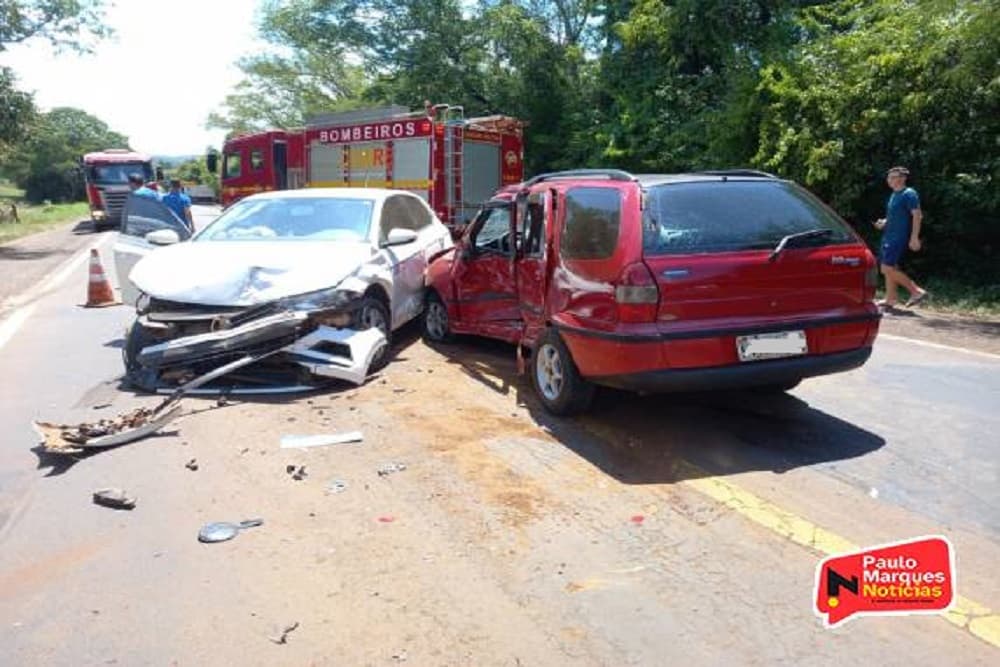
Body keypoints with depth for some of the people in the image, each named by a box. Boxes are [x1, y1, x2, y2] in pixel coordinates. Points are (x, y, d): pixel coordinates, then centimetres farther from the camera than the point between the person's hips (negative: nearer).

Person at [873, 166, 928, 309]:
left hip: (899, 237, -10)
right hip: (889, 236, 10)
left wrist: (914, 238, -23)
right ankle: (891, 299, 18)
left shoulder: (909, 194, -11)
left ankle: (916, 291, -7)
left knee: (888, 268, -14)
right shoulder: (893, 195, 16)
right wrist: (883, 222, 8)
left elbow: (917, 215, -17)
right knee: (887, 269, 11)